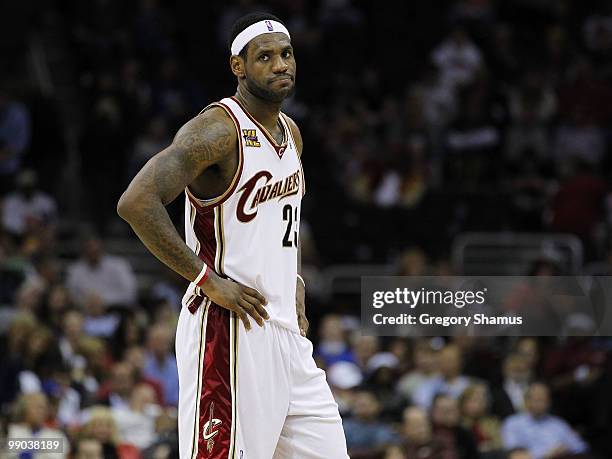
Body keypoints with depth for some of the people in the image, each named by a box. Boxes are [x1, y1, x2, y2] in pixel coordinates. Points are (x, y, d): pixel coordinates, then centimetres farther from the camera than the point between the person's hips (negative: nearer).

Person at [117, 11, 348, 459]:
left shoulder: (290, 133, 15)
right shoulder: (218, 129, -13)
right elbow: (137, 203, -25)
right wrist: (209, 280, -21)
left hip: (286, 333, 9)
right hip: (231, 333, -9)